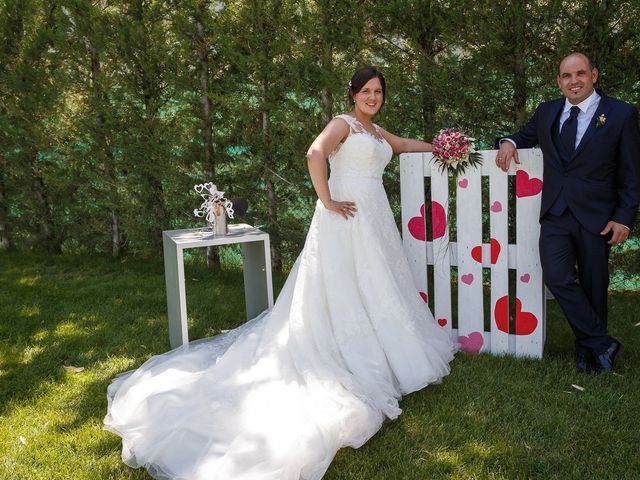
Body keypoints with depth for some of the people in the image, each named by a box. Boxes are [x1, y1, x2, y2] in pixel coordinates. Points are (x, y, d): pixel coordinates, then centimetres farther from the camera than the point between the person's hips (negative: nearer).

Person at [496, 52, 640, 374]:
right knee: (557, 278, -11)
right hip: (555, 214, 3)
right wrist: (509, 142, 4)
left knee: (593, 287, 7)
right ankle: (602, 344, 4)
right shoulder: (546, 112, 9)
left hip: (596, 217, -2)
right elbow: (527, 135, 28)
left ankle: (587, 351, 25)